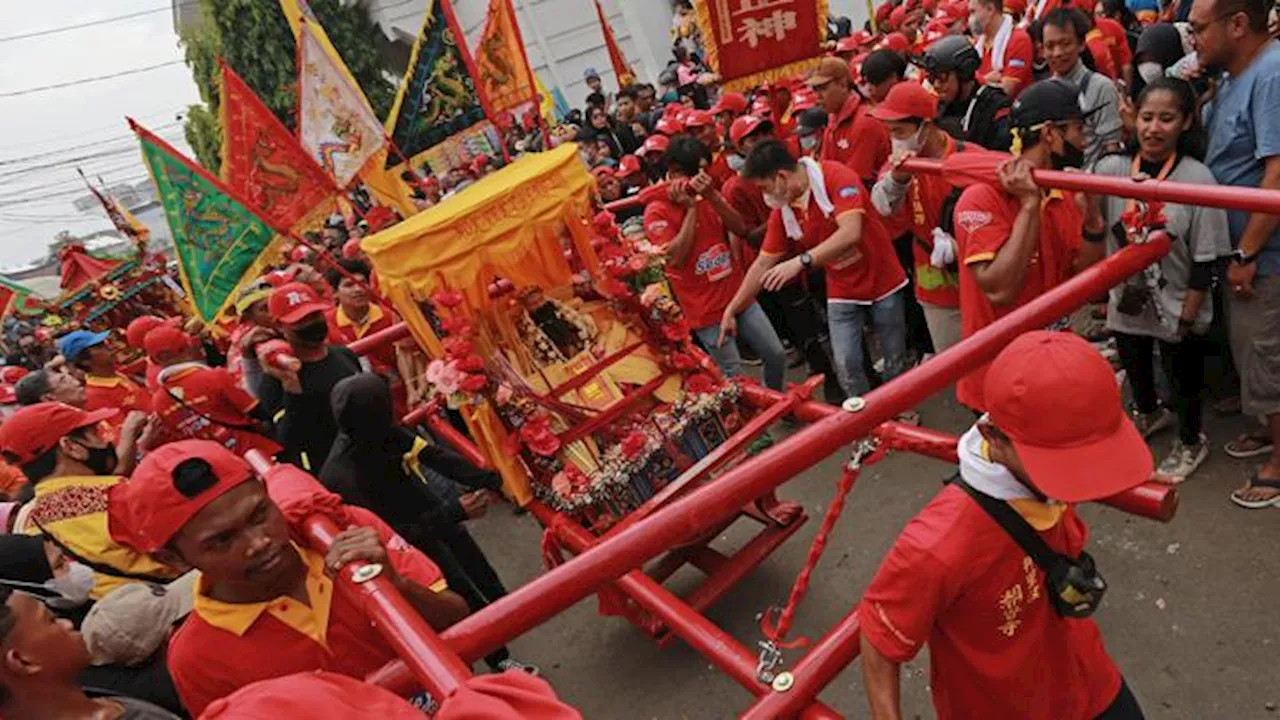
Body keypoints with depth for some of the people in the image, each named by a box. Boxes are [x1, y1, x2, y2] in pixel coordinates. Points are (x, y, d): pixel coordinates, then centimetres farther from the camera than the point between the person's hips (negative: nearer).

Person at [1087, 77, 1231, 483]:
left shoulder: (1198, 179, -16)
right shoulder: (1111, 168, -9)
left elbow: (1206, 261, -13)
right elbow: (1094, 230, 1)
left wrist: (1188, 317, -12)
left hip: (1177, 308, -3)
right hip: (1126, 298, 4)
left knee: (1183, 375, 14)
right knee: (1133, 365, 25)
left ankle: (1191, 441, 41)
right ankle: (1149, 413, 56)